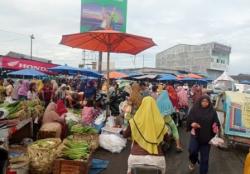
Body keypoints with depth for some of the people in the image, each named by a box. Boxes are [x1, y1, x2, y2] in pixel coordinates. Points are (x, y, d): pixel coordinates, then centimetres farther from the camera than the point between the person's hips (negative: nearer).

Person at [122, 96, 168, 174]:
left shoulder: (134, 121, -7)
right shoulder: (160, 121, -4)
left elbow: (125, 135, 11)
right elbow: (166, 136, 15)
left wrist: (122, 131, 32)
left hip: (137, 157, -1)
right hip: (157, 158, 1)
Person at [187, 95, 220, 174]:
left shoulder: (212, 111, 1)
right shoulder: (194, 109, -3)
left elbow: (216, 122, 6)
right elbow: (189, 120, -3)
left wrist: (216, 128, -16)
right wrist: (192, 124, -24)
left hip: (206, 137, 2)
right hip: (195, 134, -1)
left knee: (204, 157, 8)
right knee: (192, 150, -19)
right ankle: (193, 162, 18)